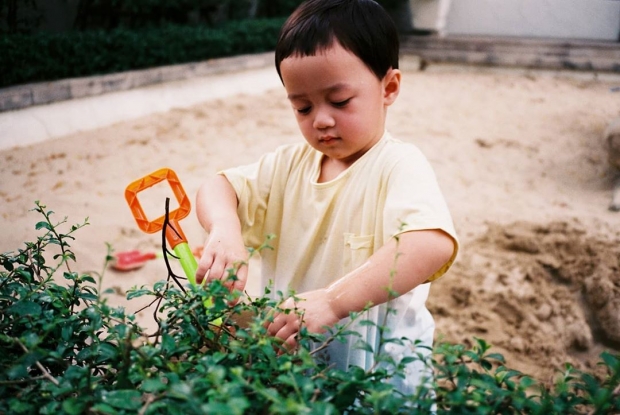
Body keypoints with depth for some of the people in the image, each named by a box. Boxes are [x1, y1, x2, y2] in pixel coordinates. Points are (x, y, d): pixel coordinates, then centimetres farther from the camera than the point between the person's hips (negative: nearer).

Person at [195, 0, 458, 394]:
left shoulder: (399, 165, -13)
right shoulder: (291, 163, 6)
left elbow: (434, 244, -30)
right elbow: (217, 188, 2)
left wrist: (331, 301, -38)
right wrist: (224, 229, -21)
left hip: (377, 362, -5)